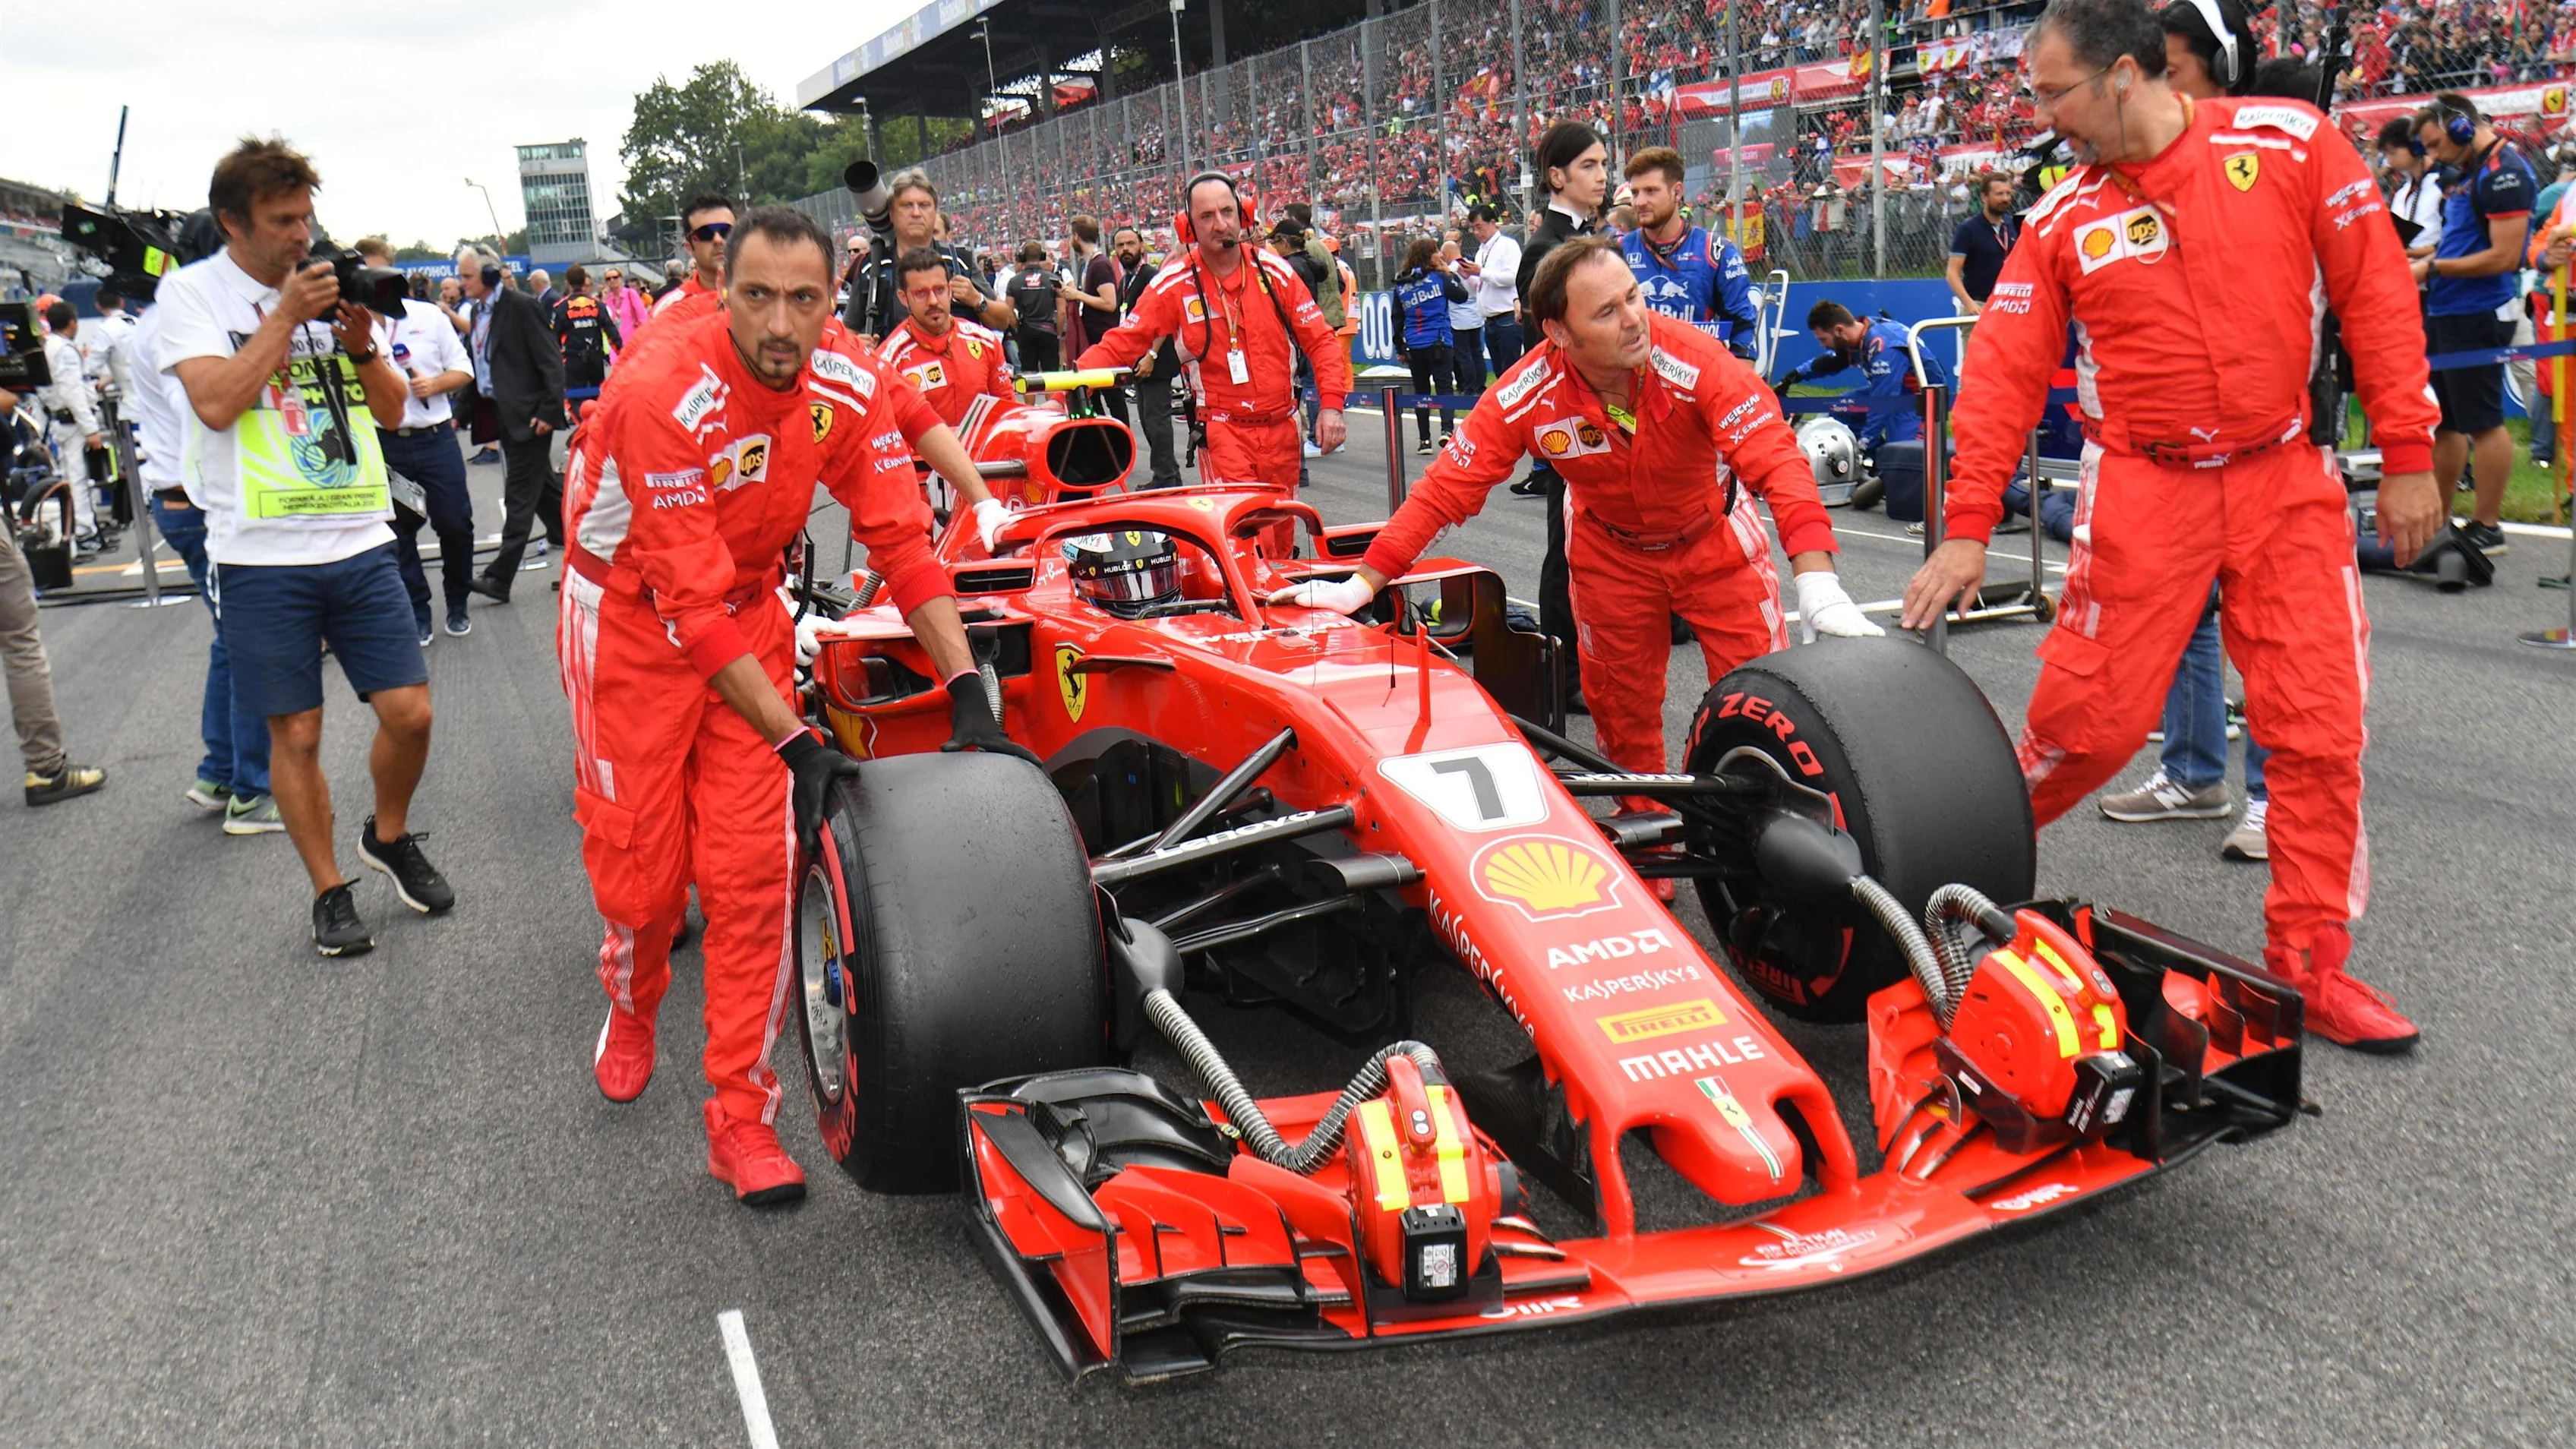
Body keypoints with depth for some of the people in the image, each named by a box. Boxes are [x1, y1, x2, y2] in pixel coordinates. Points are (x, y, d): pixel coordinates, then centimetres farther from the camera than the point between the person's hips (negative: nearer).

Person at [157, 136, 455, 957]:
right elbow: (215, 403, -16)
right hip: (262, 557, -3)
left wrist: (360, 341, -6)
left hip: (360, 543, 3)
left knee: (409, 711, -1)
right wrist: (286, 315, -14)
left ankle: (389, 836, 27)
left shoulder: (332, 286, 10)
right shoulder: (193, 291, 0)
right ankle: (329, 893, 18)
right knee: (296, 733, 4)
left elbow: (391, 409, 11)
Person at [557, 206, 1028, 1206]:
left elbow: (902, 540, -11)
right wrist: (796, 743, -32)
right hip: (631, 618, -3)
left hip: (751, 614, 4)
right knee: (641, 865, 3)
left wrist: (968, 693, -20)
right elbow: (690, 604, -31)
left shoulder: (847, 385, -16)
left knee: (755, 872, -5)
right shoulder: (661, 394, -31)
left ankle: (741, 1115, 6)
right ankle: (631, 1008, 39)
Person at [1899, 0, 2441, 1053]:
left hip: (2288, 481, 1)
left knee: (2321, 727, 0)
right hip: (2143, 492, 0)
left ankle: (2310, 960, 13)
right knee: (2090, 718, -4)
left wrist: (2407, 456, -2)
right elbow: (2005, 372, 0)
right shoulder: (2060, 221, 1)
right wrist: (1967, 528, -5)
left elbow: (2375, 292, -1)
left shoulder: (2288, 142, -3)